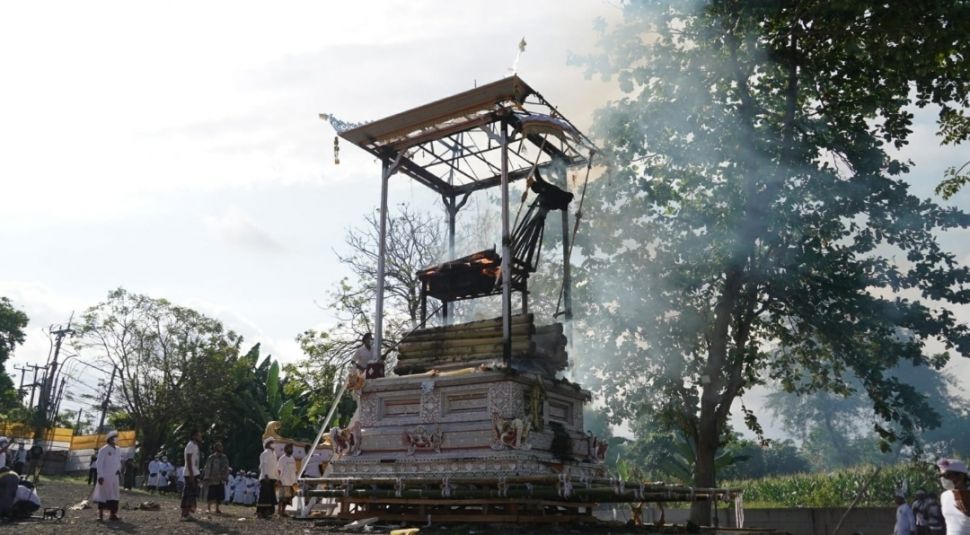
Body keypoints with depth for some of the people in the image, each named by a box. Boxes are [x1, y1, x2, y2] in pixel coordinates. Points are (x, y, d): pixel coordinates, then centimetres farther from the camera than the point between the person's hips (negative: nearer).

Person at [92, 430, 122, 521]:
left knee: (114, 496, 3)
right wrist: (100, 475, -15)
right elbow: (99, 463, -10)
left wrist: (119, 472, 12)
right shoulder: (103, 449, -7)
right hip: (105, 476, -6)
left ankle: (113, 514, 6)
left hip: (115, 476, 6)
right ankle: (100, 514, 7)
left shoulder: (117, 450, 13)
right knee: (103, 495, -1)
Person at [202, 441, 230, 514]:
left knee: (220, 495, 3)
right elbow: (207, 468, -8)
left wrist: (226, 478, 8)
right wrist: (206, 478, -11)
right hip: (213, 480, -4)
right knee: (211, 495, -1)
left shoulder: (224, 458, 7)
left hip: (221, 481, 4)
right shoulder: (211, 458, -7)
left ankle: (217, 509, 16)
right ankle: (208, 507, 22)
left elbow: (227, 469, 12)